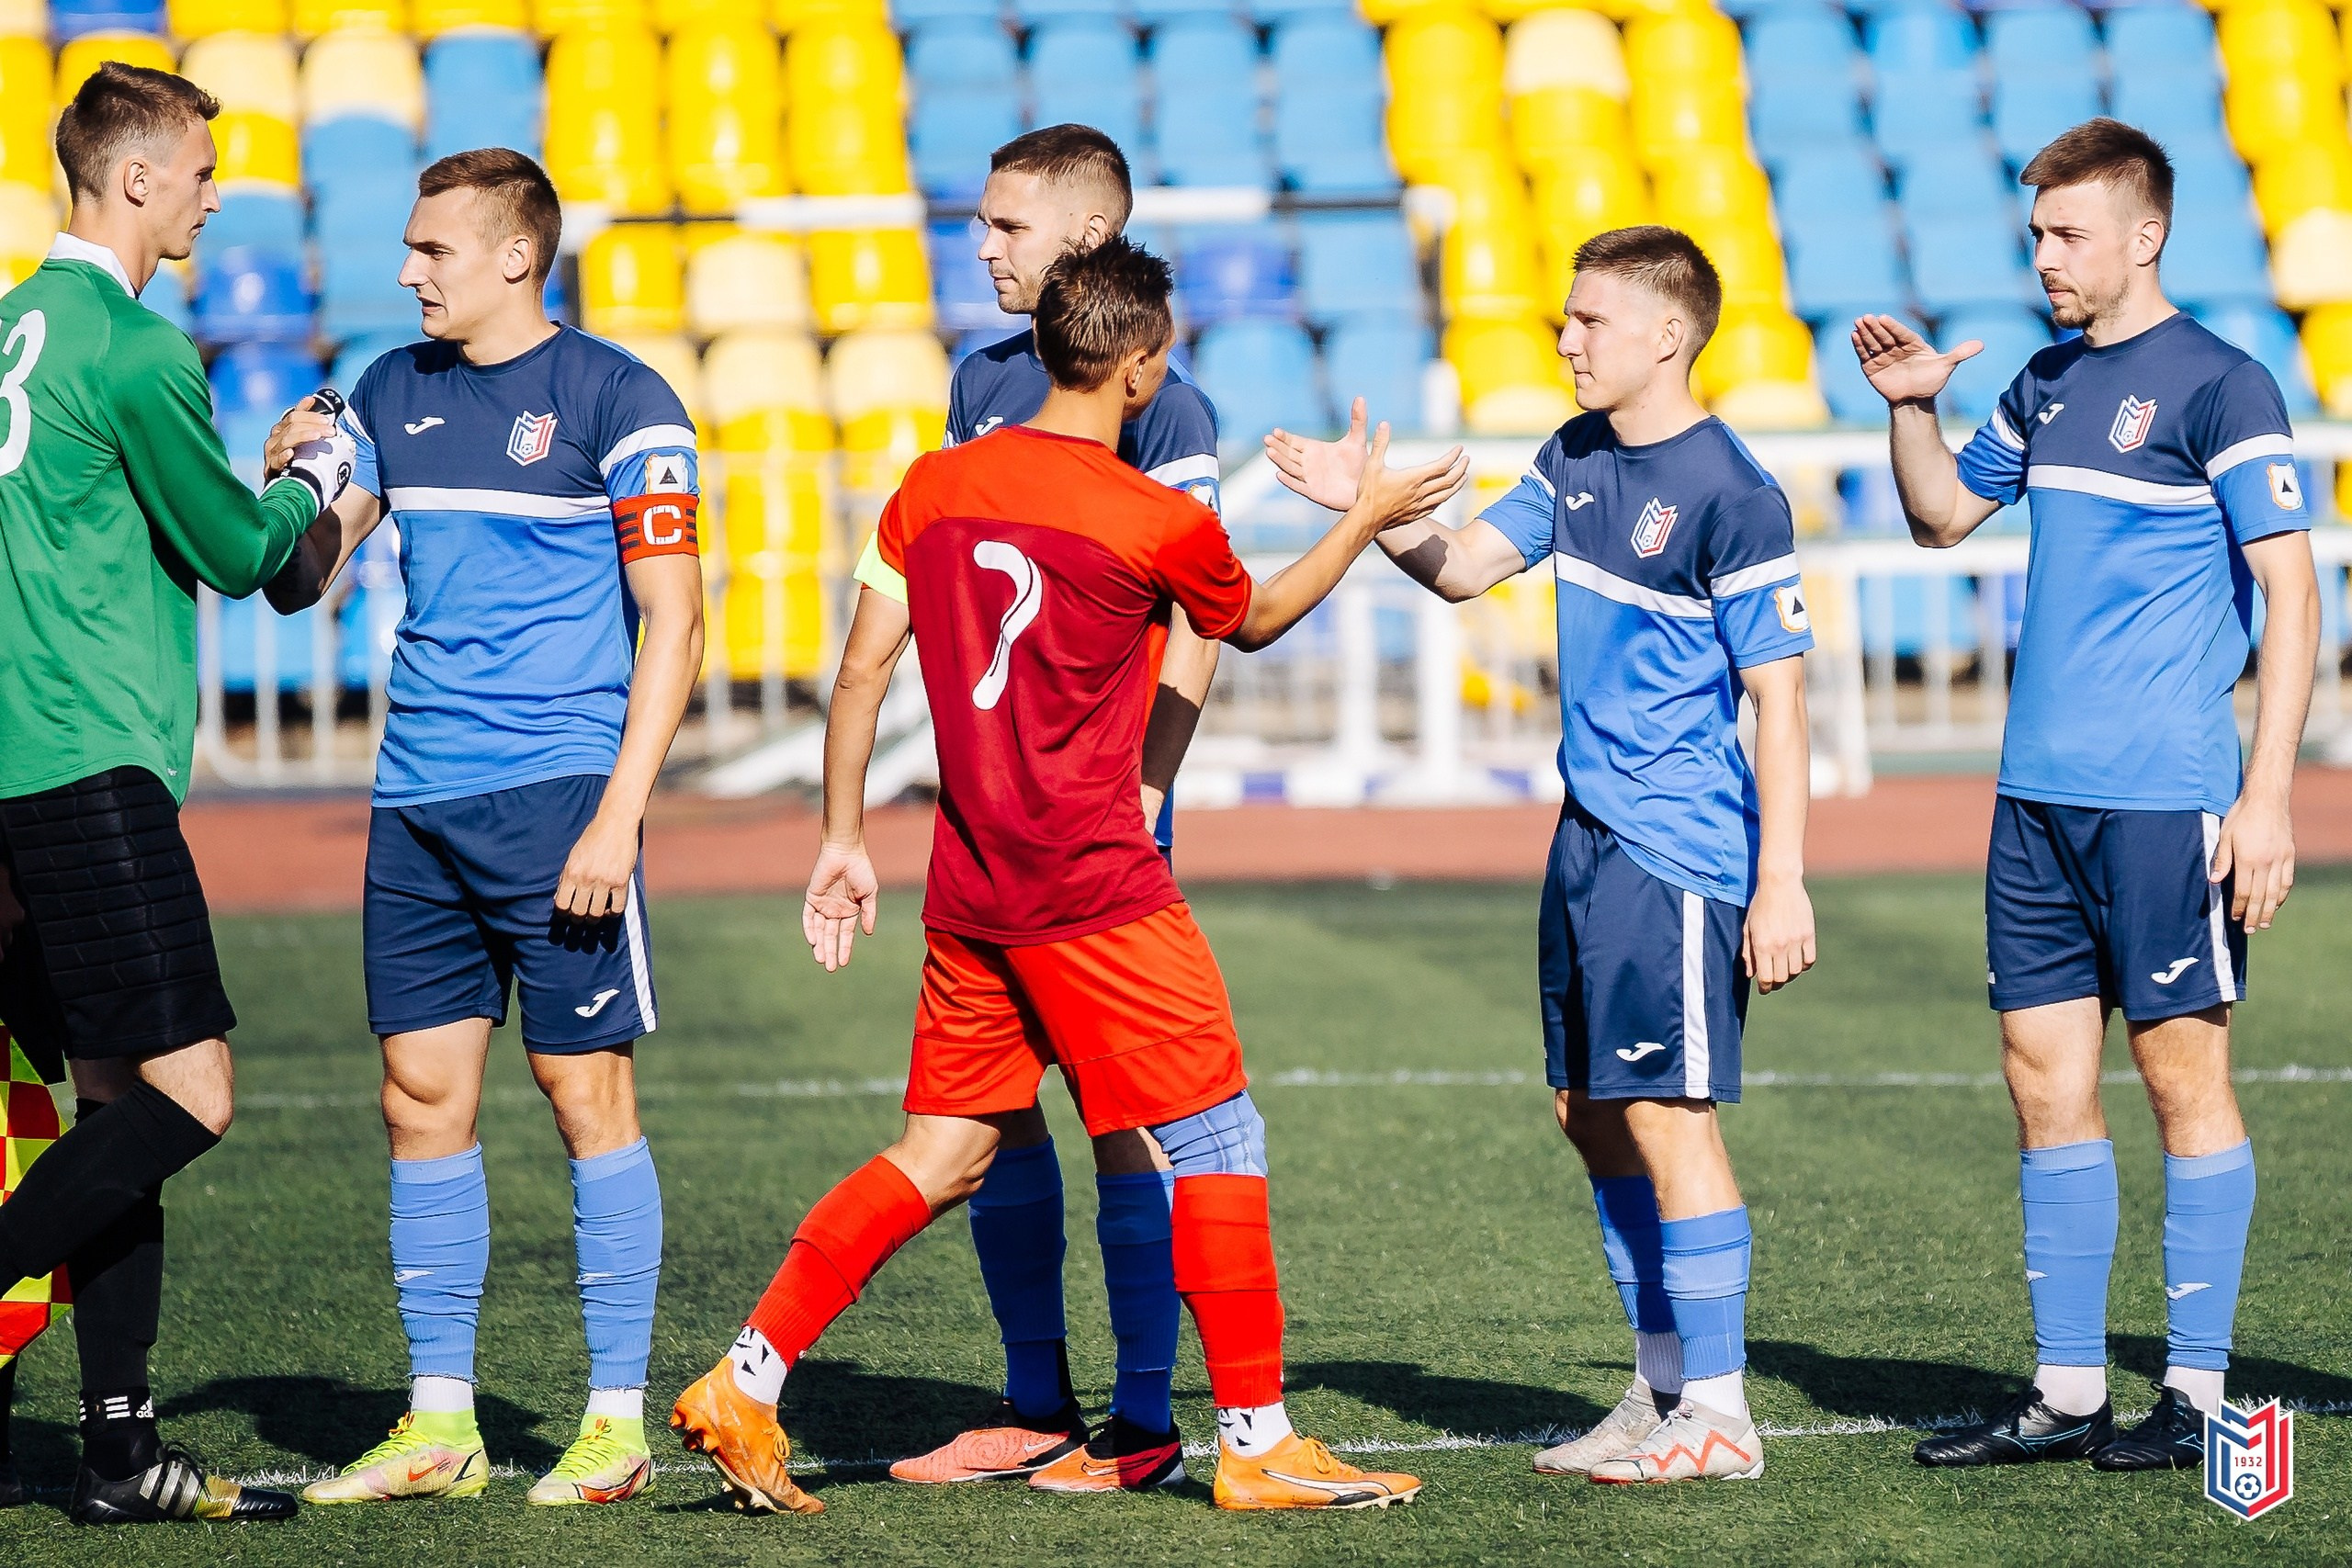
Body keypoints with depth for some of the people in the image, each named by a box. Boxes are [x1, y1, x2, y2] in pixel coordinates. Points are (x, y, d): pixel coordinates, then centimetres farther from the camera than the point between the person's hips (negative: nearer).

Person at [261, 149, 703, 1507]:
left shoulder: (615, 399, -4)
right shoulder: (394, 393, 13)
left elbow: (673, 620, -7)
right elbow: (302, 581, 18)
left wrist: (618, 817, -13)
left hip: (559, 794, -6)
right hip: (416, 805, 6)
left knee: (588, 1090, -3)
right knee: (423, 1098, 5)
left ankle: (618, 1420, 3)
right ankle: (439, 1423, 11)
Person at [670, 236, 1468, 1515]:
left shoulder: (936, 484, 5)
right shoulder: (1157, 522, -10)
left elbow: (862, 672, 8)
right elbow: (1255, 622, 11)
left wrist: (843, 839, 17)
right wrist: (1364, 520, 23)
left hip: (968, 885, 6)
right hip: (1096, 885, -6)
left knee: (941, 1158, 14)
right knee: (1217, 1141, 2)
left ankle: (743, 1386, 8)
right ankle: (1257, 1444, 3)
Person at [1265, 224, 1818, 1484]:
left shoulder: (1730, 494, -15)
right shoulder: (1576, 458, 10)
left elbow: (1777, 700, -15)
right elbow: (1462, 565, 14)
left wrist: (1782, 884, -17)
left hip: (1682, 851, -9)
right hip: (1589, 836, 9)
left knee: (1666, 1114, -8)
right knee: (1592, 1116, 13)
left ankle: (1718, 1414, -2)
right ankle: (1662, 1390, 23)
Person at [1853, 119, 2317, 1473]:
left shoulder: (2218, 385, -8)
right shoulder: (2047, 384, 13)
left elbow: (2291, 594, -11)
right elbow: (1943, 515, 28)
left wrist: (2268, 797, -17)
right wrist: (1912, 407, 9)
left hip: (2166, 799, -7)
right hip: (2038, 793, 7)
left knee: (2184, 1073, -1)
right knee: (2047, 1078, 7)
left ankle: (2198, 1395, 5)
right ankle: (2068, 1395, 13)